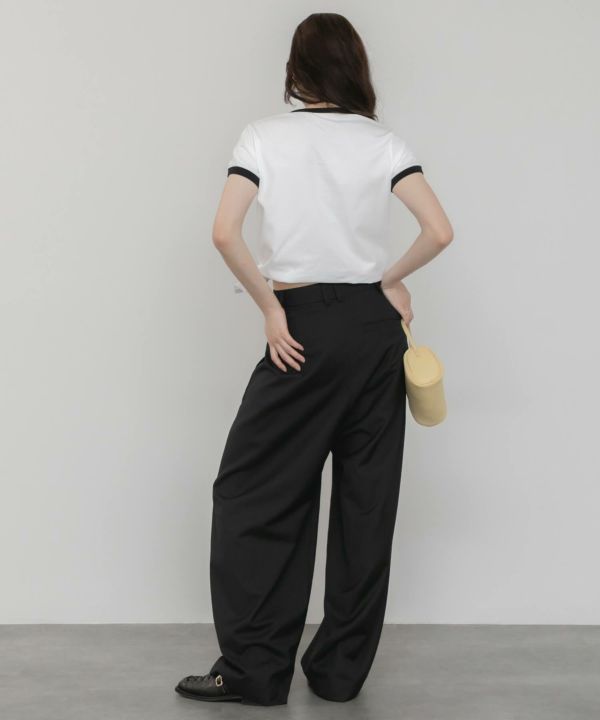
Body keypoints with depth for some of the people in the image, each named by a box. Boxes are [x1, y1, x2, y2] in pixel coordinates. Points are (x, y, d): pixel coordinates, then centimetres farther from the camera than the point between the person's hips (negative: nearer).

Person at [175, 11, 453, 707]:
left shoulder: (265, 135, -1)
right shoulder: (383, 142, 3)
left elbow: (225, 233, -13)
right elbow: (439, 230, -7)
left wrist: (270, 308, -5)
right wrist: (392, 279, 9)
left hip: (303, 327, -3)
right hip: (375, 325, 3)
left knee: (254, 492, 6)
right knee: (366, 499, 8)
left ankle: (254, 667, 6)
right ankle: (341, 669, 17)